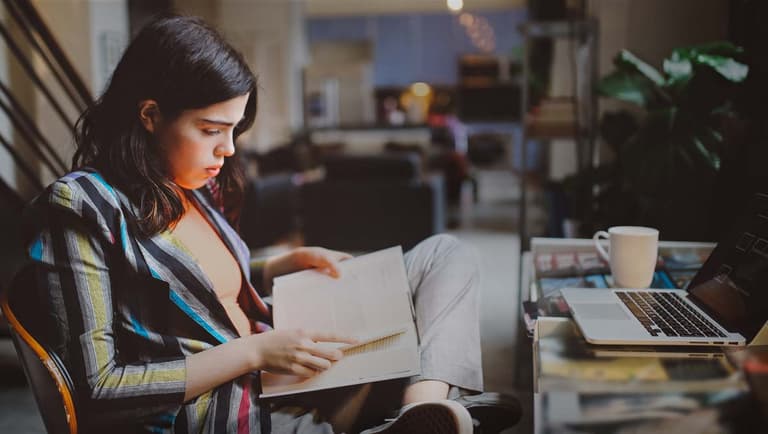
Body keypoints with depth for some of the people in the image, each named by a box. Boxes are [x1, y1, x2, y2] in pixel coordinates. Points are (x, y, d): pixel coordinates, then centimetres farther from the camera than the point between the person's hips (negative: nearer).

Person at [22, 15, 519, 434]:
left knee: (445, 255, -1)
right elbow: (97, 389, -16)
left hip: (282, 379, 9)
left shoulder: (194, 188, 11)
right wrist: (254, 352, -19)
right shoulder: (82, 207, -12)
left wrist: (295, 261, 9)